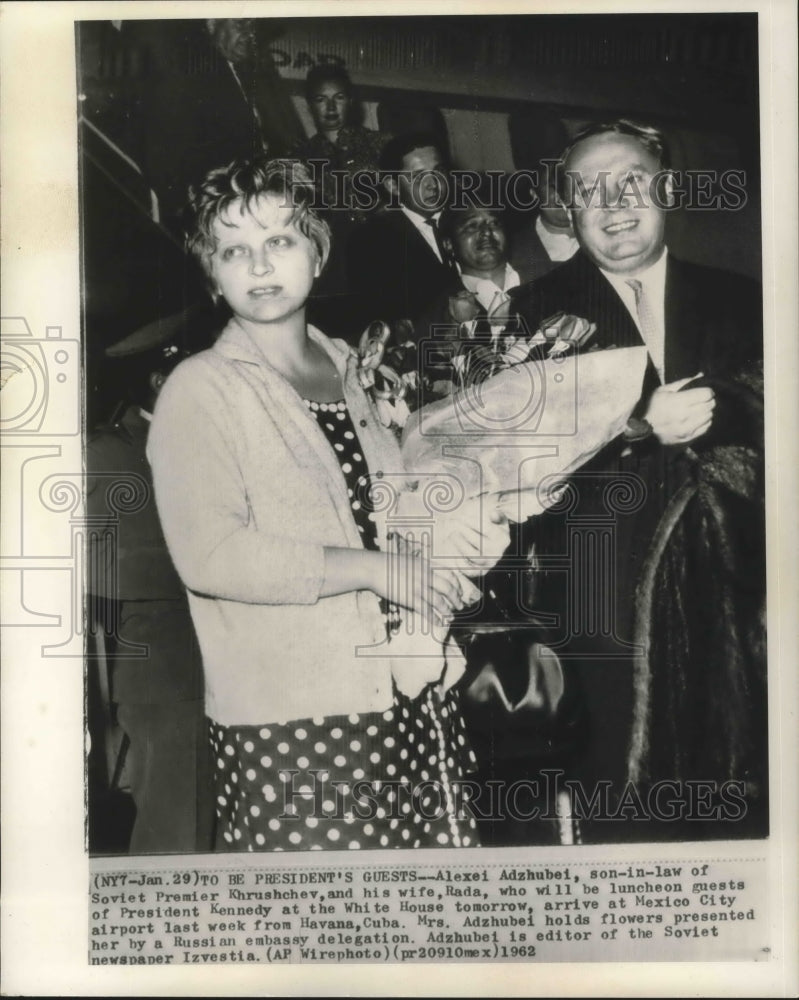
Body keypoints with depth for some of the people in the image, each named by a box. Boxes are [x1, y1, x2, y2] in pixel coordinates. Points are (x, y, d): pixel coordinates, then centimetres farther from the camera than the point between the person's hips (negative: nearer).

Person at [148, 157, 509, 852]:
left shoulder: (345, 367, 14)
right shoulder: (199, 390, -6)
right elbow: (210, 553, -19)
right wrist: (377, 567, -17)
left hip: (413, 698, 6)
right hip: (293, 726, -6)